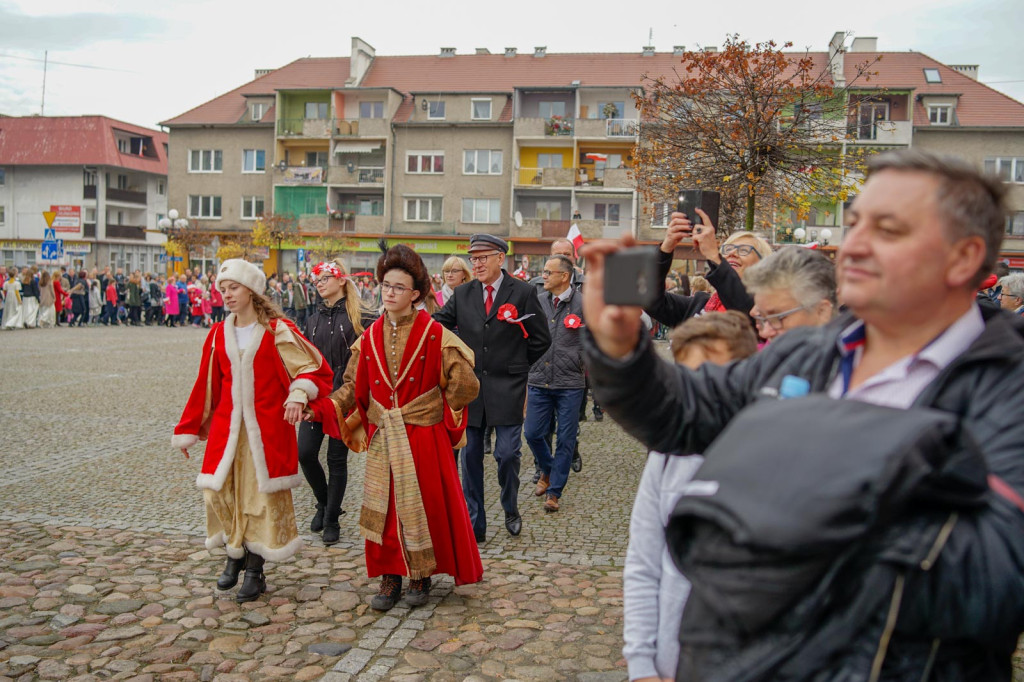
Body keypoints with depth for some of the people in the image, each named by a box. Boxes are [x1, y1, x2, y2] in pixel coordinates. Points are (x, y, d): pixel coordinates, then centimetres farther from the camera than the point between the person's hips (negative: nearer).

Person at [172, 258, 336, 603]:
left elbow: (313, 367, -6)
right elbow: (206, 387, 14)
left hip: (267, 428, -4)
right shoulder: (218, 335, 7)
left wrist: (299, 394, -25)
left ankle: (255, 569, 15)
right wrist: (188, 431, 18)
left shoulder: (277, 331, -6)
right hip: (227, 426, 4)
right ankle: (235, 556, 26)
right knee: (220, 491, 2)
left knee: (262, 494, 1)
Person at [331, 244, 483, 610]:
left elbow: (464, 387, -7)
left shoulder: (435, 335, -8)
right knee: (383, 508, 8)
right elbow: (354, 386, 6)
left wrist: (437, 409, -1)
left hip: (423, 438, -3)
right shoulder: (370, 337, 4)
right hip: (382, 439, 4)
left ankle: (421, 575, 24)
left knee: (424, 504, 5)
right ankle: (390, 576, 24)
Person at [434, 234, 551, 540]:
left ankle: (511, 509, 26)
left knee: (507, 453, -3)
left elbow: (540, 340, 3)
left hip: (506, 389, -3)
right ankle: (474, 525, 18)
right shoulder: (462, 294, 7)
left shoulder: (523, 293, -2)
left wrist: (516, 366, 6)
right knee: (470, 455, 7)